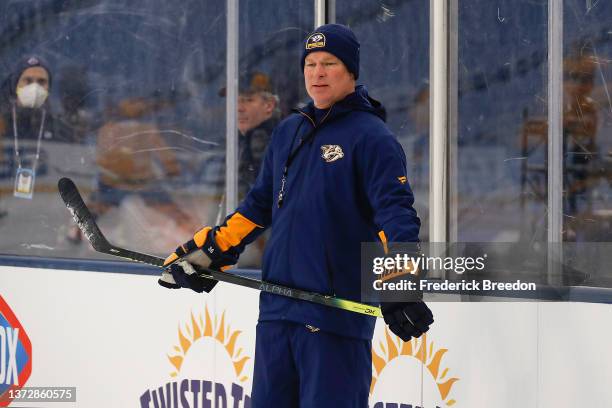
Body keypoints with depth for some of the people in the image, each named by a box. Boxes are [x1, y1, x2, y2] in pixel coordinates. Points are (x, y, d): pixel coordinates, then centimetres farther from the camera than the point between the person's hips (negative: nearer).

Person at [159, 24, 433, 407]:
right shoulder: (288, 132, 16)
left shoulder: (370, 136, -6)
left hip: (338, 309, -7)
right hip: (277, 304, 7)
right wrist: (210, 250, 21)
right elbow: (260, 205, 25)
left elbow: (395, 213, -14)